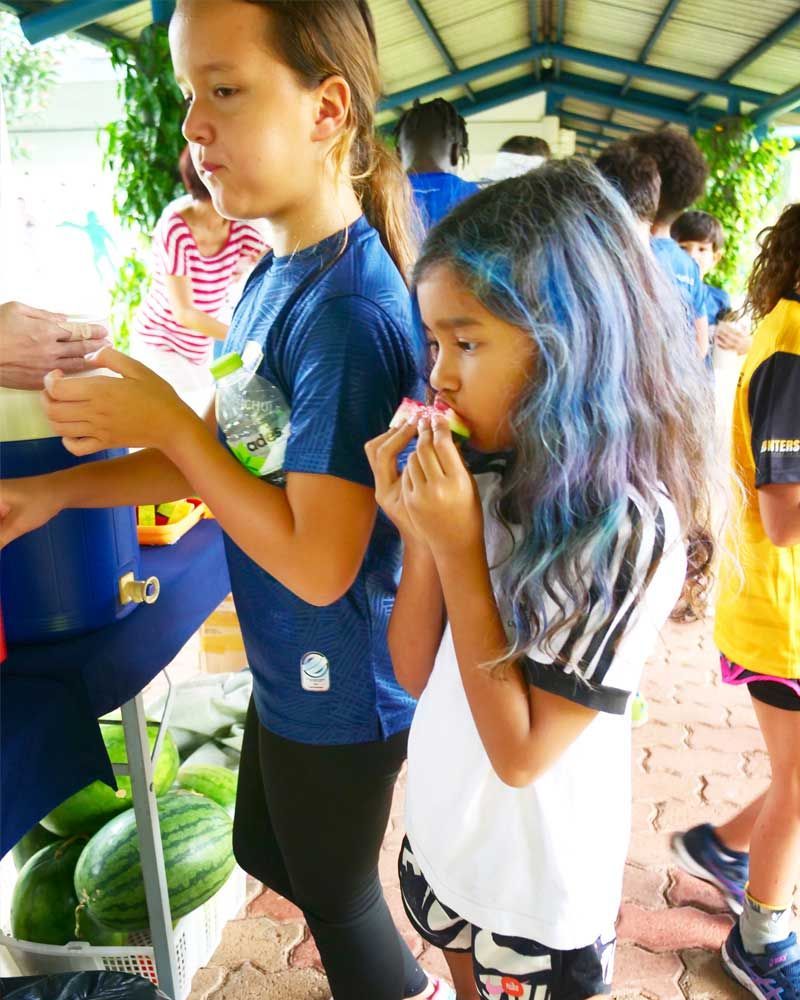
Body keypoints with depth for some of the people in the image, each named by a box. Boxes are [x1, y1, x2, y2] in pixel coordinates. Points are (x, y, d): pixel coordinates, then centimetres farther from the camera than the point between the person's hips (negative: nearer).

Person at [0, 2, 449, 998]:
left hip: (339, 687, -9)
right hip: (292, 664, 9)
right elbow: (221, 453, 7)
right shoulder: (271, 277, 0)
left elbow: (319, 563, -28)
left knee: (334, 896, 19)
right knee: (265, 853, 30)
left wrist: (167, 422, -23)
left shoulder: (349, 310, -28)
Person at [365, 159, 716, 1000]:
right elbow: (417, 672, -3)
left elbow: (520, 753, -25)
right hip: (442, 842, 5)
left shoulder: (627, 530, -27)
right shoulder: (486, 477, -9)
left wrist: (458, 548, -28)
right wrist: (419, 535, -19)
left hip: (533, 897, -5)